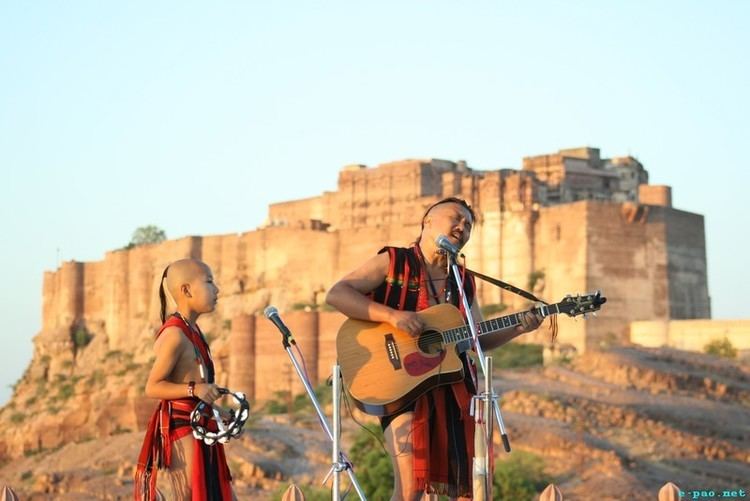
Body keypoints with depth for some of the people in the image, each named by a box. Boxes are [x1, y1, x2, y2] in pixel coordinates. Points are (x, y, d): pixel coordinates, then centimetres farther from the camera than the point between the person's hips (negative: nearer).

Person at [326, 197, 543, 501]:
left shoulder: (464, 282, 17)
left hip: (454, 388, 5)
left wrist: (518, 328, 3)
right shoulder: (393, 262, 2)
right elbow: (336, 294, -8)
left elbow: (478, 340, 21)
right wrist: (392, 315, -19)